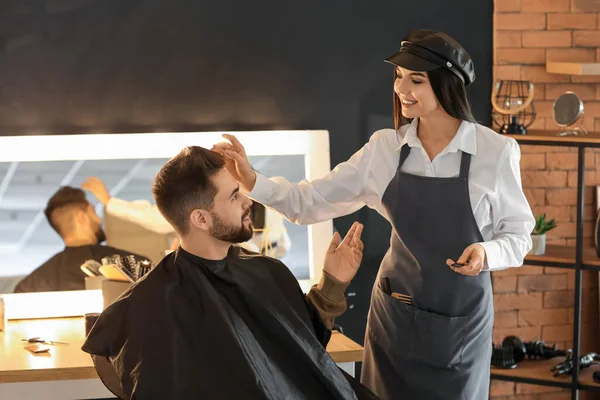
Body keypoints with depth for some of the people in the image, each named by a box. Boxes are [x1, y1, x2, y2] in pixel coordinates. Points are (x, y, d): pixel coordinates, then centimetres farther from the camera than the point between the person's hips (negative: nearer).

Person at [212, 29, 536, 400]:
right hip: (394, 312, 3)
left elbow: (518, 235, -2)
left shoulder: (496, 151, -11)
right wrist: (253, 183, -18)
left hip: (459, 317, -3)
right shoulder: (384, 148, -2)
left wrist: (487, 253, -23)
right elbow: (312, 201, -2)